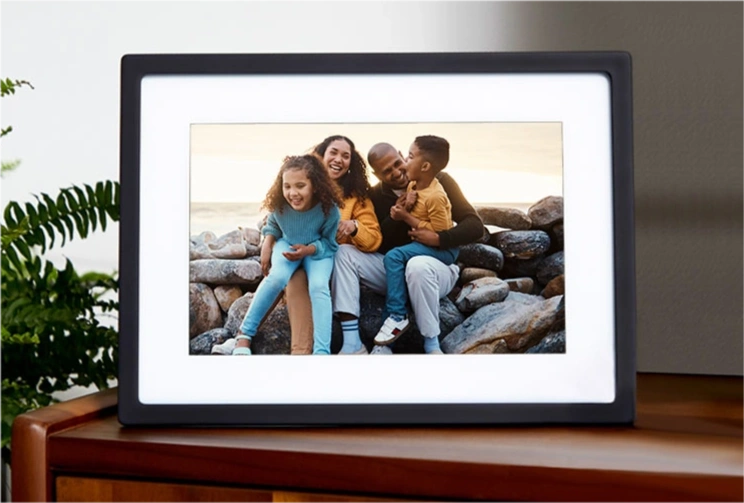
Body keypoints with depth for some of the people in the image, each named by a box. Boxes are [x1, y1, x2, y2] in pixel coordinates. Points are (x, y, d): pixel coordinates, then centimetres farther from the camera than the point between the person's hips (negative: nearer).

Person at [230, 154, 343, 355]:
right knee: (277, 277, -28)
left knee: (319, 286, -29)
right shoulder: (279, 205, -22)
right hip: (287, 245, 2)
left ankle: (322, 351, -30)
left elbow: (329, 243, -15)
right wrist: (267, 245, -13)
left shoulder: (329, 209, -29)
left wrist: (309, 249, -31)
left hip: (319, 249, -1)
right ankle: (244, 333, -14)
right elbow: (272, 225, 3)